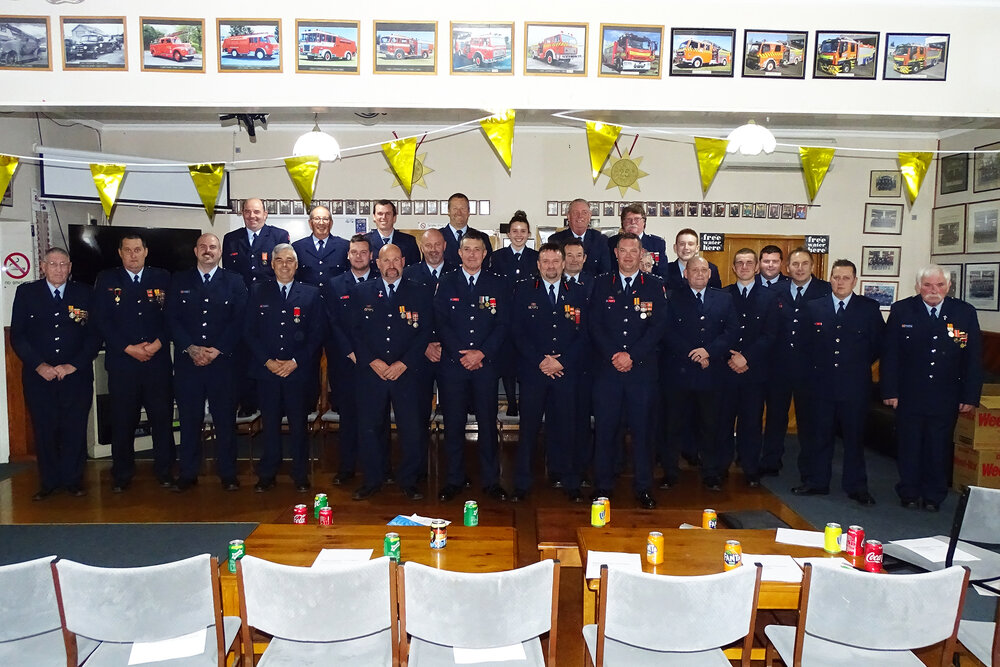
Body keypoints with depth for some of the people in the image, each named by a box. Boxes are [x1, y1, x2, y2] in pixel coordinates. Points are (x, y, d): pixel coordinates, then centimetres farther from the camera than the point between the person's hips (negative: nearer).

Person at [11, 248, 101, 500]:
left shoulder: (85, 293, 4)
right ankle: (48, 481, 19)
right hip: (39, 376, 1)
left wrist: (74, 365, -8)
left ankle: (73, 479, 18)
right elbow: (17, 335, 3)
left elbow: (95, 335, 2)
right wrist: (39, 365, -9)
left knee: (75, 429, 3)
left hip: (77, 376, 0)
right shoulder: (26, 293, 6)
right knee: (44, 430, 5)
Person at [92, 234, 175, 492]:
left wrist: (157, 343, -10)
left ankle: (164, 470, 17)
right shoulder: (106, 280, 7)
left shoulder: (162, 278, 8)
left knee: (162, 416, 4)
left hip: (158, 361, 0)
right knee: (123, 420, 5)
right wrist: (129, 348, -9)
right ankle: (122, 474, 19)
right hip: (122, 362, 0)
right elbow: (101, 321, 0)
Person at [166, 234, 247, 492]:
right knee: (189, 419, 6)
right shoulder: (179, 281, 12)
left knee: (225, 419, 3)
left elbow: (239, 321, -1)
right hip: (187, 361, 1)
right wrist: (191, 349, -9)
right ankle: (187, 473, 17)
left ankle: (228, 473, 13)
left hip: (223, 361, -1)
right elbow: (172, 319, 4)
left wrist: (217, 350, -11)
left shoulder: (234, 282, 7)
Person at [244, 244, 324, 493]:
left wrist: (295, 362, -7)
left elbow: (317, 333, 2)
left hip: (298, 370, -1)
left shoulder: (311, 293, 5)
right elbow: (249, 331, 6)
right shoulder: (258, 292, 9)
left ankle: (300, 475, 15)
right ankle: (267, 474, 18)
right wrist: (267, 361, -6)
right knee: (270, 423, 6)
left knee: (299, 424, 3)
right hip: (266, 370, 1)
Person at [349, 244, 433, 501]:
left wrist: (404, 363, -9)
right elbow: (355, 331, 5)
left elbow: (426, 332, 0)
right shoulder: (362, 292, 10)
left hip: (407, 372, -1)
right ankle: (372, 480, 22)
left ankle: (408, 481, 17)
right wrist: (372, 361, -8)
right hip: (371, 372, 1)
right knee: (369, 428, 6)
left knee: (411, 430, 1)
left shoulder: (421, 293, 5)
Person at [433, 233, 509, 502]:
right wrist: (461, 354, -9)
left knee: (488, 423, 4)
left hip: (485, 363, 0)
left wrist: (481, 353, -9)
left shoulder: (497, 284, 9)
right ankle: (454, 479, 17)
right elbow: (441, 323, 1)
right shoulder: (446, 283, 8)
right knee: (453, 424, 5)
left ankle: (490, 480, 15)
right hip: (452, 364, 0)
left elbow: (502, 325, 3)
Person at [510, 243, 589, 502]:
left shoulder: (577, 294, 9)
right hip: (533, 371, -1)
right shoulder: (524, 291, 6)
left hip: (566, 371, 1)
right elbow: (517, 331, 0)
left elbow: (583, 335, 5)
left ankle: (569, 482, 17)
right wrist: (540, 361, -8)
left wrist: (561, 361, -6)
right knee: (529, 426, 1)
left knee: (564, 426, 5)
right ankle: (522, 483, 12)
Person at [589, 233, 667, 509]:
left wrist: (632, 356, -11)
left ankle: (643, 487, 16)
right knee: (604, 429, 4)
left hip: (642, 370, 0)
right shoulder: (602, 285, 8)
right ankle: (603, 486, 15)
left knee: (642, 429, 4)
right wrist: (614, 356, -10)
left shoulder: (654, 287, 6)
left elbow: (657, 327, -1)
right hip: (607, 369, 1)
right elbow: (595, 326, 2)